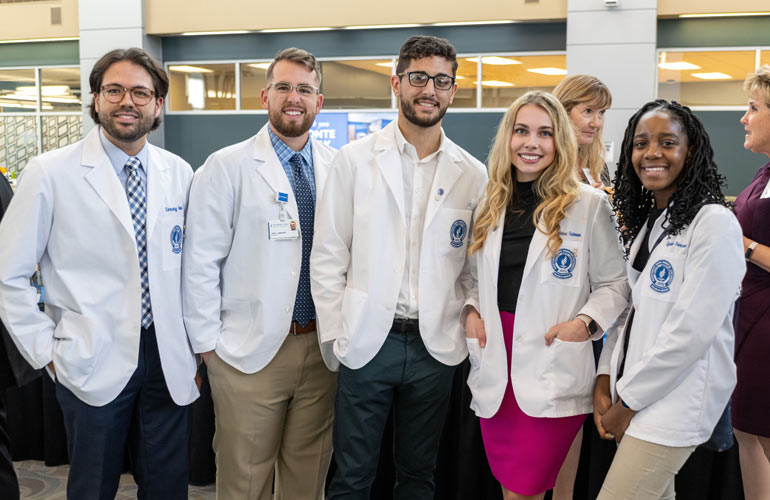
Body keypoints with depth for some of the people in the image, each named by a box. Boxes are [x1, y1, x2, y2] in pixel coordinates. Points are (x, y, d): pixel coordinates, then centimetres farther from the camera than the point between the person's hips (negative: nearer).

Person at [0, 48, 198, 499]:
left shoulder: (180, 173, 4)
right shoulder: (51, 173, -7)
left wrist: (194, 348, 8)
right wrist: (47, 351, -5)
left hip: (168, 361, 3)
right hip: (92, 366, -3)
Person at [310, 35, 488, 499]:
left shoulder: (472, 174, 4)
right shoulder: (355, 159, -1)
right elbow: (327, 256, -1)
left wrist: (466, 322, 0)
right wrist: (338, 334, -4)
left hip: (436, 347, 2)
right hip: (367, 341, -1)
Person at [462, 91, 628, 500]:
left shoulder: (589, 205, -4)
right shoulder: (490, 204, 10)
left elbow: (614, 282, 1)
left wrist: (586, 321, -14)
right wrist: (471, 310, 2)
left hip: (552, 375, -4)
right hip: (494, 369, 5)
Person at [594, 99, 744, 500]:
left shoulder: (715, 223, -13)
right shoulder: (645, 222, 12)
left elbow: (691, 331, -18)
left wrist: (627, 403, -13)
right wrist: (605, 380, 1)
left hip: (675, 401, -7)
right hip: (632, 395, 7)